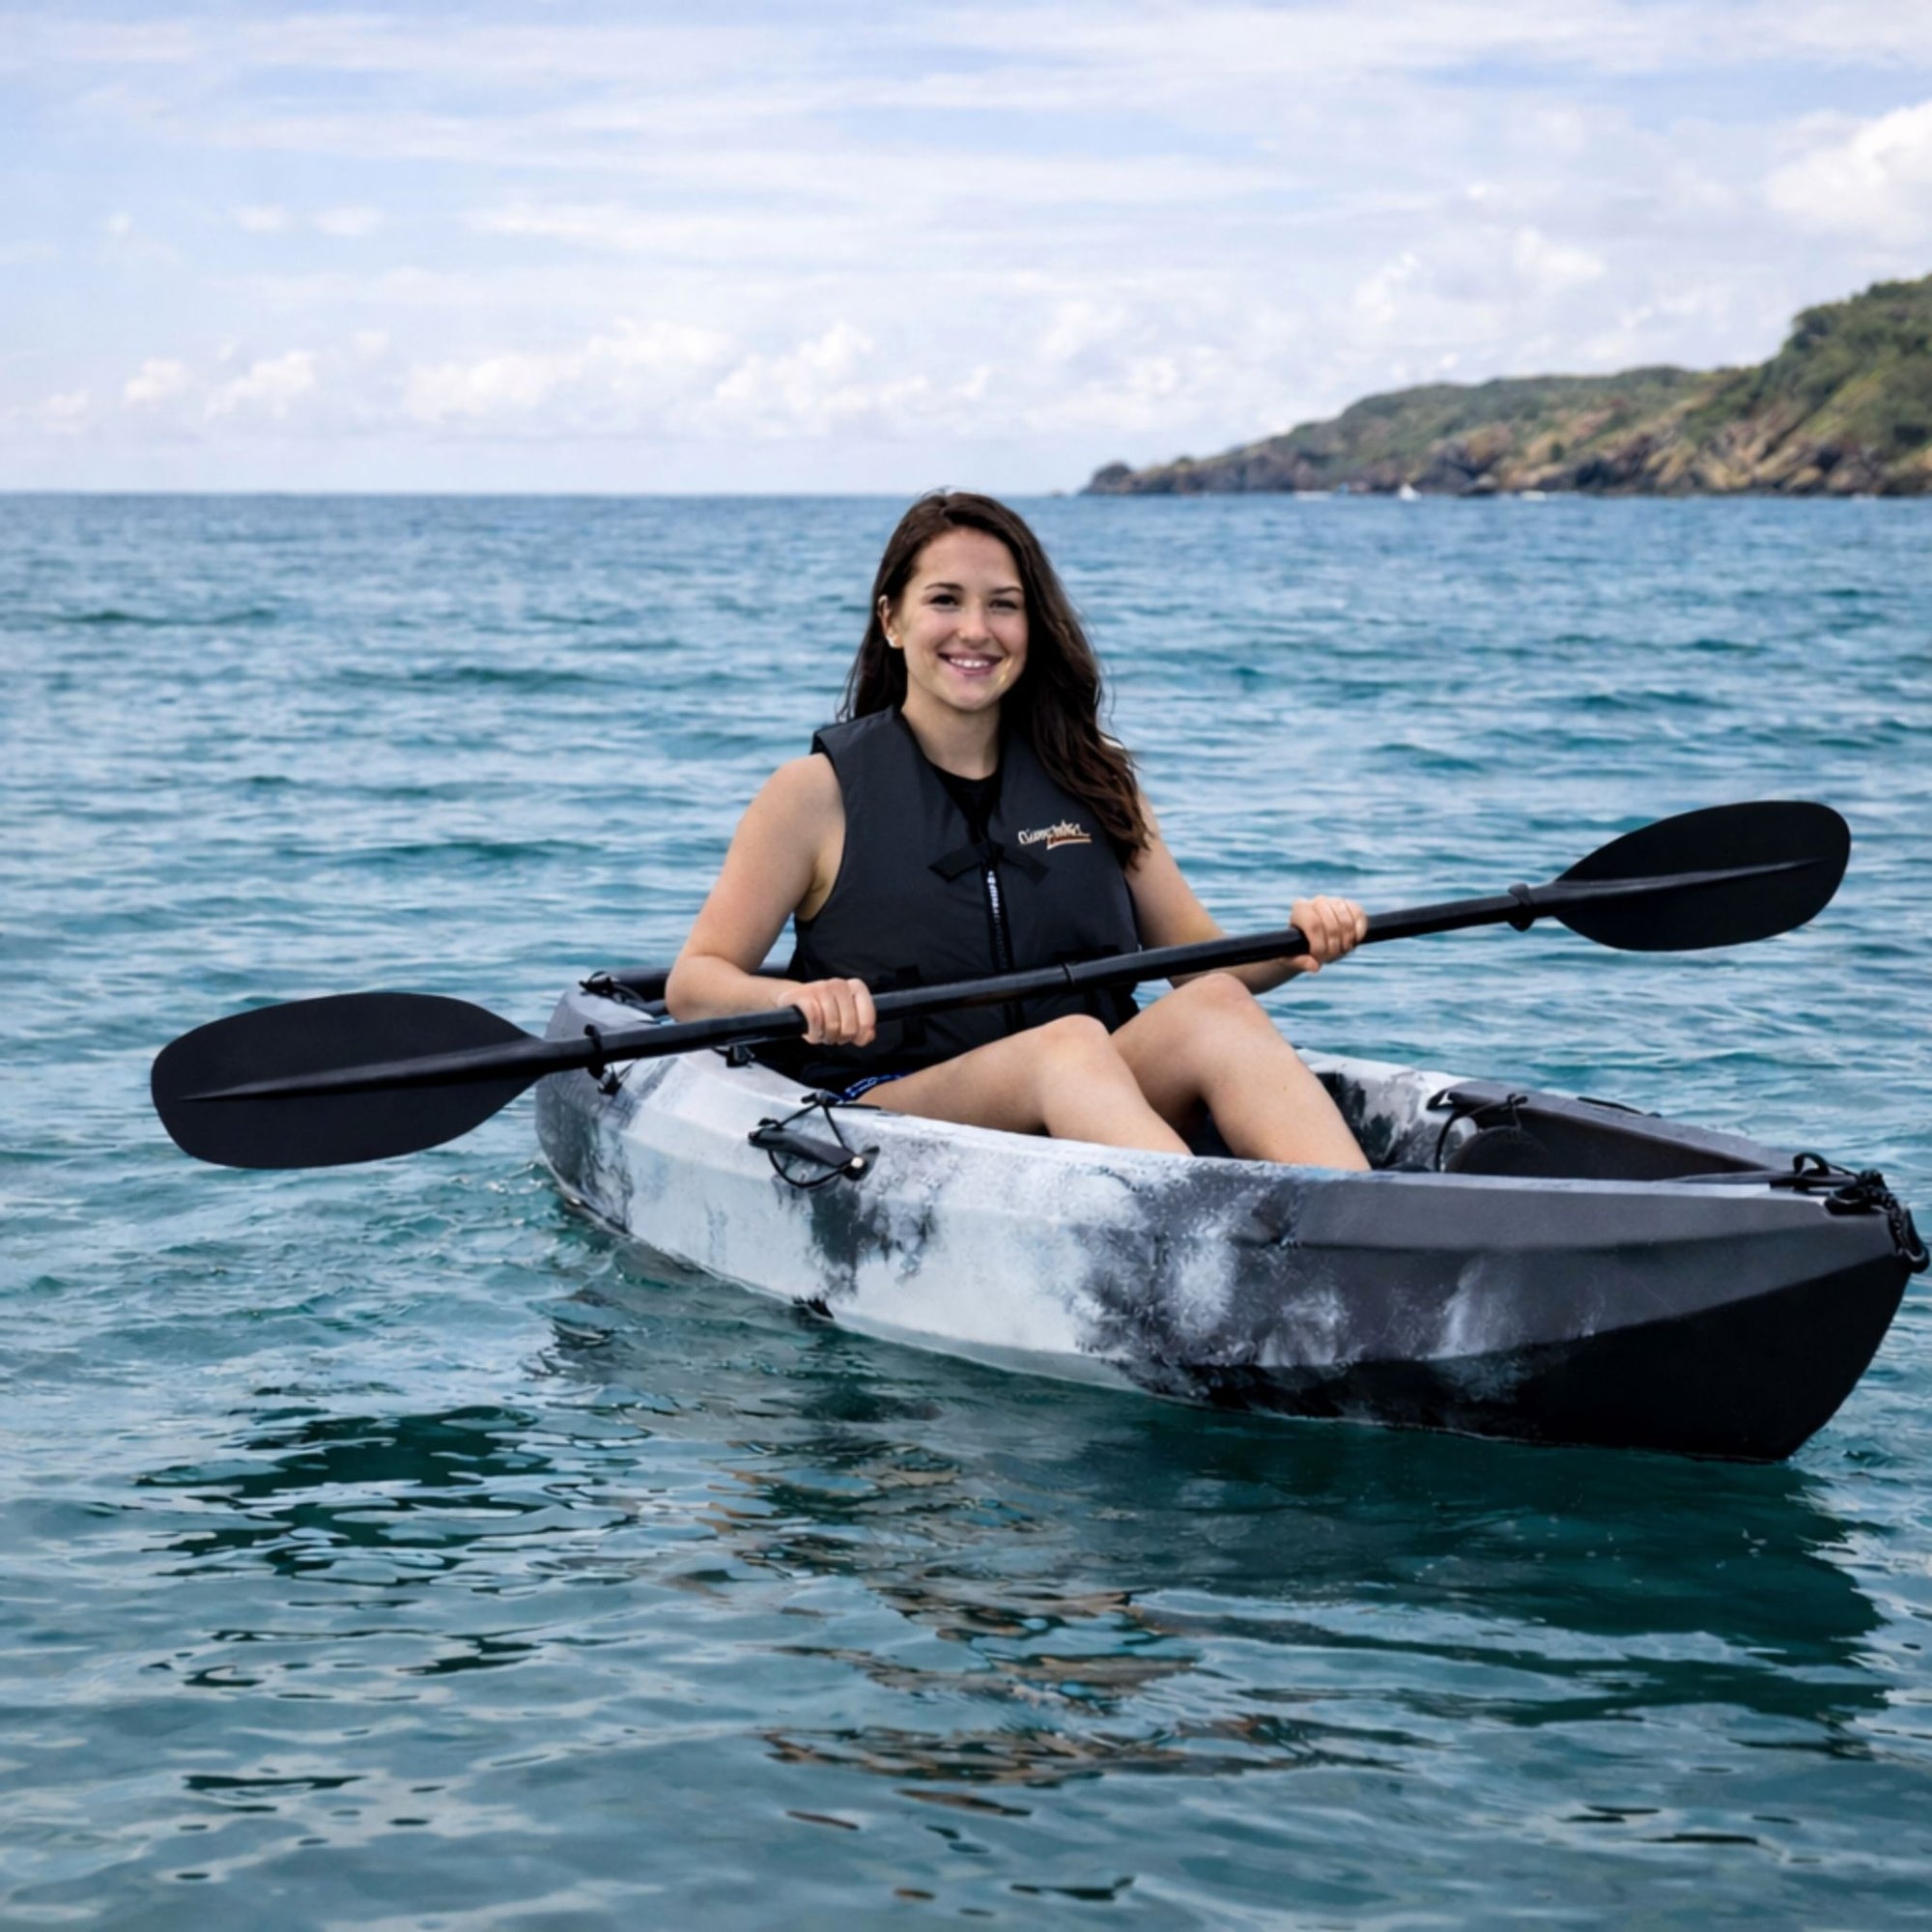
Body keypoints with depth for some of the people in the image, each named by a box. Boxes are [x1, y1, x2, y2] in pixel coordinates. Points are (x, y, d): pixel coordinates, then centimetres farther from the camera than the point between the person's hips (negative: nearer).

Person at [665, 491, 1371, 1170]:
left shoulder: (1088, 778, 15)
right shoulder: (820, 793, 3)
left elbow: (1199, 958, 15)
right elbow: (692, 982, 0)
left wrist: (1296, 947, -7)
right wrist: (794, 997, -23)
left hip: (1089, 1106, 4)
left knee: (1215, 1009, -27)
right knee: (1068, 1045, -34)